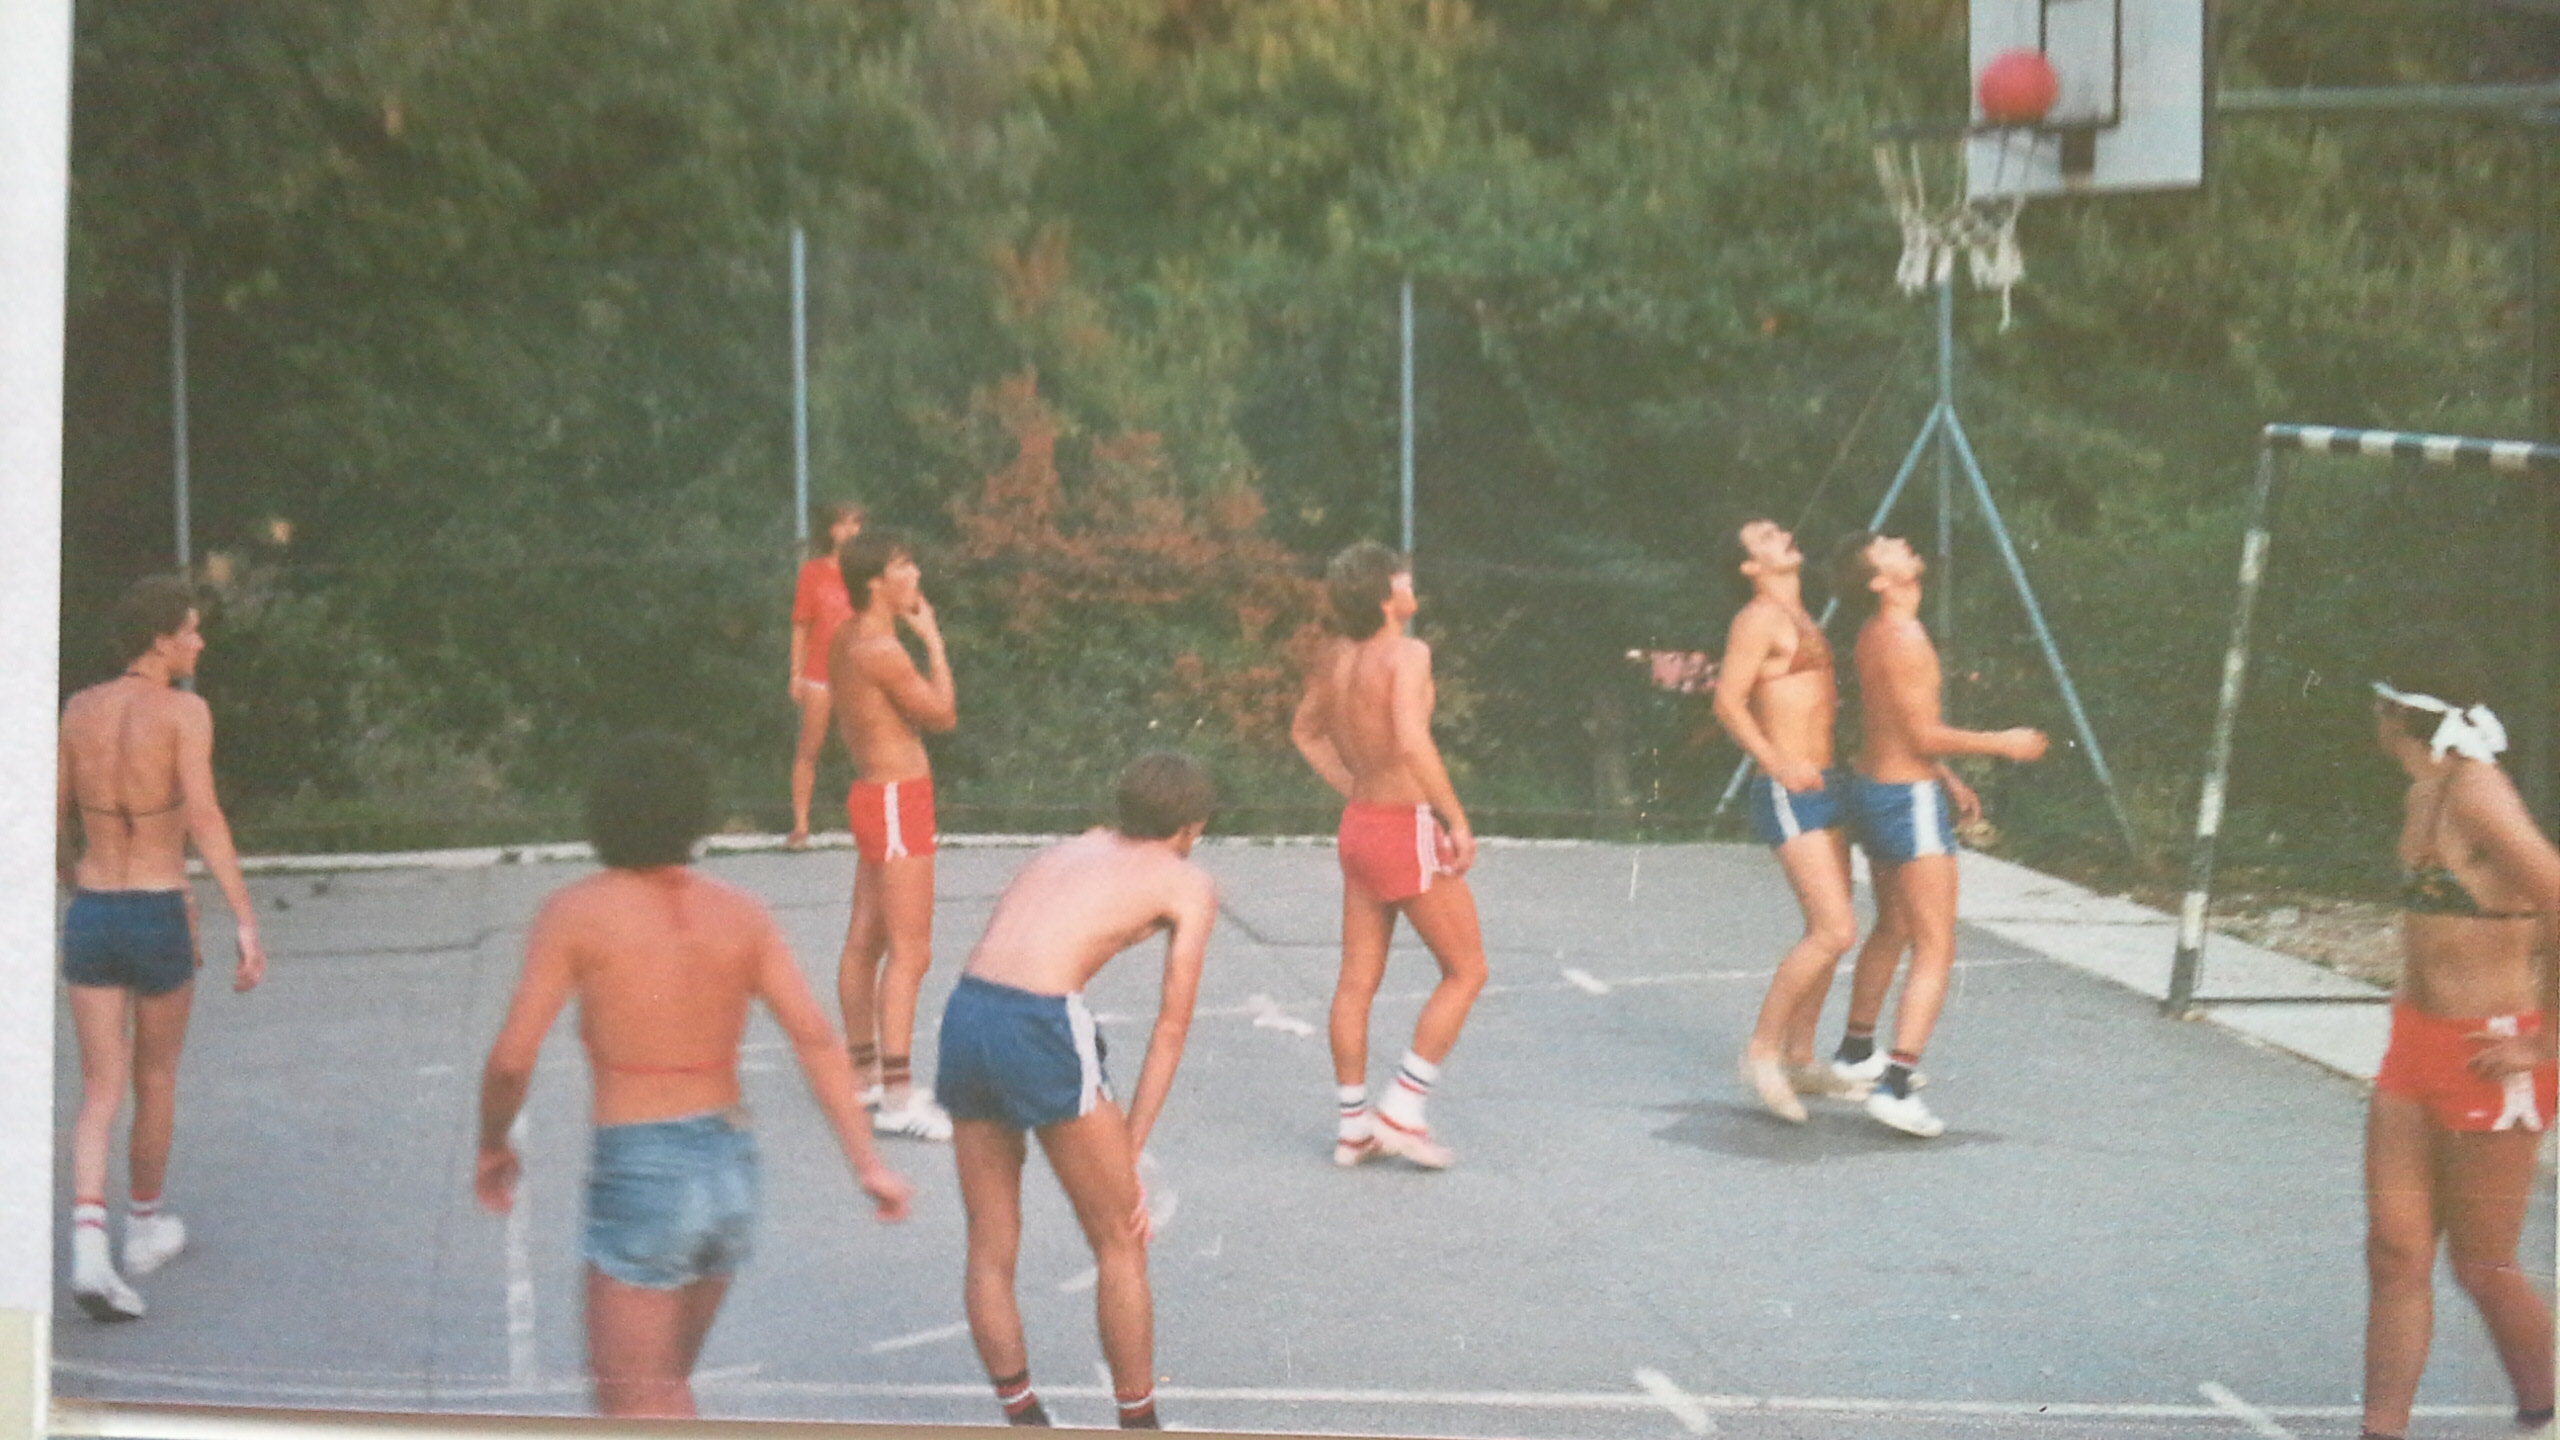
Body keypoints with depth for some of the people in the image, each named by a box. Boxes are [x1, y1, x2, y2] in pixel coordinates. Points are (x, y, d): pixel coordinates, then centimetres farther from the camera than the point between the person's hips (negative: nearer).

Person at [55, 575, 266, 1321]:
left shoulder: (79, 709, 5)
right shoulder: (184, 710, -11)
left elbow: (51, 821, 11)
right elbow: (204, 820, -21)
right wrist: (246, 923, -23)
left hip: (89, 919, 4)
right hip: (159, 917, -4)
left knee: (100, 1090, 4)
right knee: (156, 1077, 18)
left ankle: (89, 1249, -14)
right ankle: (145, 1226, 35)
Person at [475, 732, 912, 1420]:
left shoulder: (574, 911, -6)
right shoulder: (740, 912, 5)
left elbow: (511, 1059, -9)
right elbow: (815, 1037, -5)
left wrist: (492, 1144, 10)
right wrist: (869, 1165, -6)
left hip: (638, 1182, -5)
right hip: (731, 1174, 5)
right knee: (660, 1384, 25)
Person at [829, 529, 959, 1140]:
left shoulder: (846, 640, 9)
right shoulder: (880, 649, -22)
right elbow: (943, 715, -12)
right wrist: (933, 639, -6)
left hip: (873, 789, 10)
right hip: (897, 800, -10)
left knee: (865, 939, 16)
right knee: (910, 952, -9)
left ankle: (863, 1072, 26)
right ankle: (898, 1099, -9)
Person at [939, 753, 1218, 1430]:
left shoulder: (1071, 849, 30)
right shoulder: (1189, 884, 14)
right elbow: (1171, 1030, 8)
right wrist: (1131, 1154, 8)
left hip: (964, 1016, 6)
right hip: (1041, 1031, -6)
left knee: (990, 1252, 15)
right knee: (1121, 1245, 10)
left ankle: (1023, 1422, 24)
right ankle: (1139, 1426, 18)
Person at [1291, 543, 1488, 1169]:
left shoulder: (1334, 658, 6)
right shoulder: (1406, 655, -20)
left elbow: (1306, 730, 21)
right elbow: (1412, 743, -32)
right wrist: (1458, 820, -24)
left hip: (1359, 826, 8)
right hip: (1408, 829, -8)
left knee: (1358, 980, 13)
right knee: (1465, 970, 6)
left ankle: (1353, 1127, 19)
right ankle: (1402, 1110, 4)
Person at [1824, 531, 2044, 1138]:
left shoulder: (1874, 633, 9)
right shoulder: (1904, 639, -21)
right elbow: (1925, 736, -21)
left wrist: (1948, 778, 22)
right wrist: (2002, 744, -9)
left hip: (1874, 786, 10)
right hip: (1909, 799, -10)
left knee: (1892, 929, 26)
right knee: (1936, 951, -10)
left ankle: (1856, 1052, 39)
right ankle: (1896, 1087, -20)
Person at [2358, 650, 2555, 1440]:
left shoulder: (2475, 796, -20)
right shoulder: (2425, 794, 8)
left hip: (2489, 1060, -8)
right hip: (2417, 1048, 8)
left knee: (2483, 1268, 5)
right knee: (2396, 1254, 6)